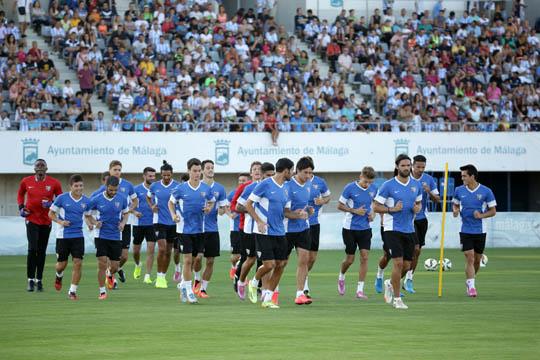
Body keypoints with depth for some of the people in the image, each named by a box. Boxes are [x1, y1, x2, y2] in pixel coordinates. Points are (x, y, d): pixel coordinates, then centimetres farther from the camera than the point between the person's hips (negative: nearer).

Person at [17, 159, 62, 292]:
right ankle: (31, 279, -8)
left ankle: (39, 280, 19)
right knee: (32, 248, -14)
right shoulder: (26, 181, -1)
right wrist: (21, 207, 3)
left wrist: (51, 204, -14)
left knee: (41, 251, 9)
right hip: (31, 219, -1)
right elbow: (20, 194, 18)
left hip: (46, 220, 1)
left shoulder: (54, 183, -4)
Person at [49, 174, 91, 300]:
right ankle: (59, 276, 41)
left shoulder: (86, 201, 1)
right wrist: (60, 221, -15)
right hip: (63, 236, -2)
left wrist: (91, 223, -8)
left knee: (78, 263, -8)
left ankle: (72, 291, 1)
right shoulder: (62, 198, -7)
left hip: (78, 235, 2)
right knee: (62, 264, 4)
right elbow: (51, 213, 3)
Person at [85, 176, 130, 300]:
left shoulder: (122, 199, -3)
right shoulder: (96, 200, -9)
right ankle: (102, 291, 1)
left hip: (116, 237, 2)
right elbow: (87, 214, 3)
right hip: (101, 235, -2)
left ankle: (110, 275, 42)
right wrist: (95, 222, -16)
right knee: (102, 264, -11)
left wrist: (123, 223, -6)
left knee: (115, 266, 5)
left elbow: (126, 213, 14)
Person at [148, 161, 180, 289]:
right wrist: (151, 206, 3)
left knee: (168, 251, 8)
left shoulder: (177, 186, -4)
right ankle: (159, 276, -2)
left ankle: (163, 276, 21)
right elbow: (148, 196, 20)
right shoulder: (155, 186, 1)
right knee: (162, 248, -13)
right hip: (159, 220, -1)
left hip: (173, 222, 1)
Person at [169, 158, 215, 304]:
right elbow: (171, 202, 8)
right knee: (188, 259, -6)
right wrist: (173, 215, -9)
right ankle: (188, 291, 2)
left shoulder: (206, 188, 1)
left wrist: (209, 208, -6)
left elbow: (211, 202, 17)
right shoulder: (181, 188, -5)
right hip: (185, 228, -3)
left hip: (200, 229, 3)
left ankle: (183, 284, 27)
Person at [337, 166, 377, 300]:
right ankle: (341, 278, 37)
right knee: (350, 259, 4)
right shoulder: (350, 188, -13)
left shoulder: (373, 189, 0)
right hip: (350, 228, -3)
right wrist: (354, 211, -18)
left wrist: (372, 213, 0)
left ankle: (360, 290, -3)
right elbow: (340, 206, -6)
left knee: (364, 257, -8)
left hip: (365, 228, 3)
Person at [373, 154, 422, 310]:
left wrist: (417, 208, -2)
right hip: (393, 229, -5)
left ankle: (390, 284, 37)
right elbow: (376, 206, -5)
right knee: (398, 263, -13)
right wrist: (392, 209, -19)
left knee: (407, 265, 7)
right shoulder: (388, 185, -8)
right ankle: (397, 299, -2)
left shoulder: (416, 185, 7)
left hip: (409, 230, 5)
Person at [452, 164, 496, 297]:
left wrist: (481, 215, -18)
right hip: (465, 230, 0)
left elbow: (493, 211, 0)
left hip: (480, 230, 0)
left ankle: (469, 281, 34)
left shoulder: (486, 191, -6)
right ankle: (471, 287, -12)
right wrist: (455, 211, -5)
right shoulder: (459, 190, 1)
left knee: (477, 260, 10)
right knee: (469, 258, -12)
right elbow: (455, 204, 17)